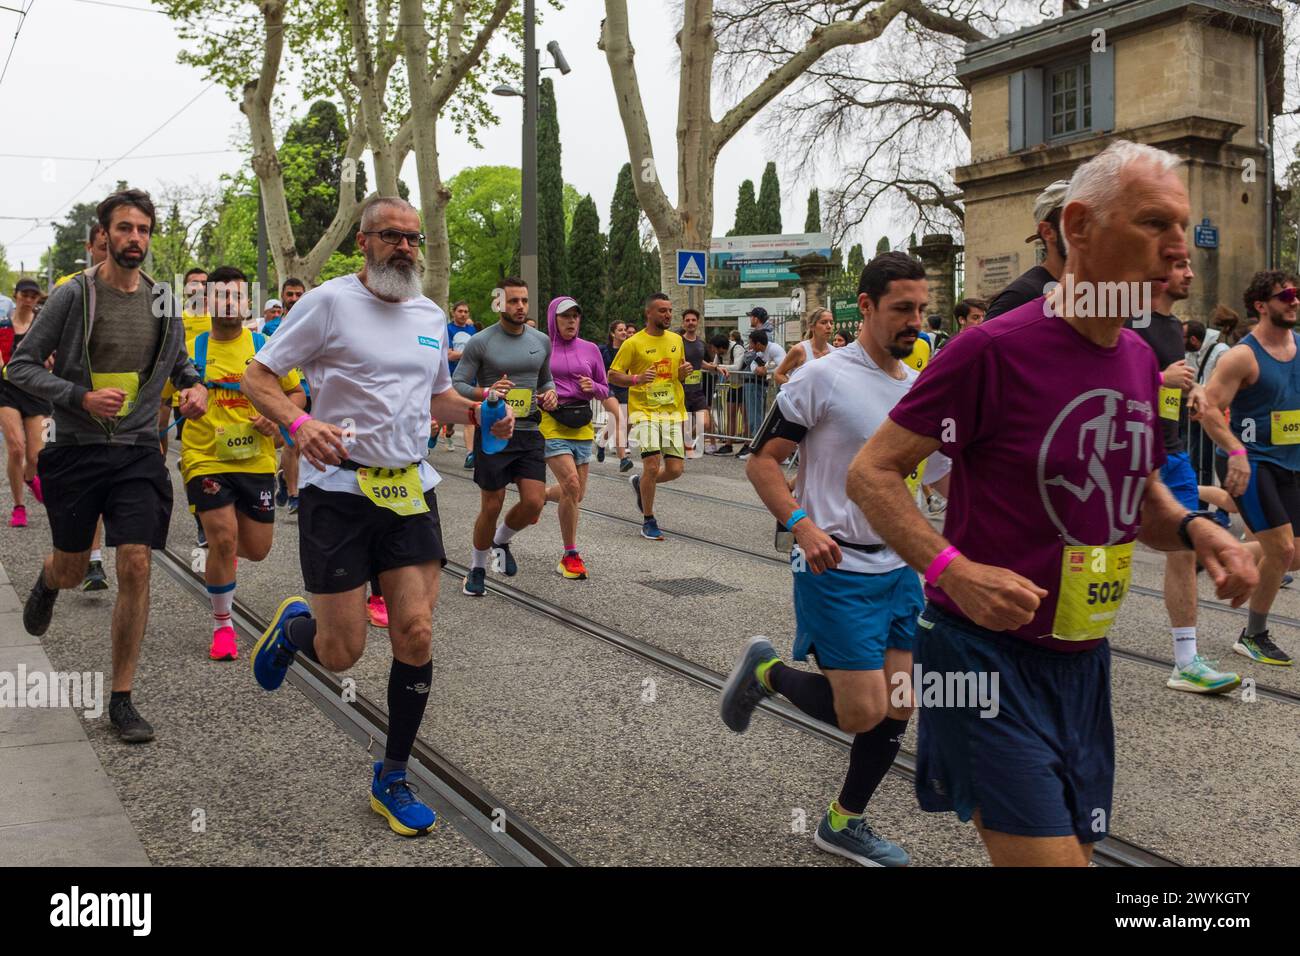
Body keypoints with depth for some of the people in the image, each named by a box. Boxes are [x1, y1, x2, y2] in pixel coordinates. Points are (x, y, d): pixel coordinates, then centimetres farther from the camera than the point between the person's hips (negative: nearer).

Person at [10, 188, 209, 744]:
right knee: (72, 568, 12)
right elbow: (21, 366, -6)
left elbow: (178, 363, 21)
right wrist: (82, 397, -20)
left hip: (138, 452, 2)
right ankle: (46, 582, 54)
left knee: (135, 568, -7)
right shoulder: (74, 295, -7)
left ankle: (122, 699, 5)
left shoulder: (162, 302, 5)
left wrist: (195, 387, -1)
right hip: (76, 452, -2)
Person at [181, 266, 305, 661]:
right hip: (205, 459, -2)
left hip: (256, 461, 2)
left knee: (256, 550, 8)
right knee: (223, 540, -14)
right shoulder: (190, 349, 1)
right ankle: (222, 625, 7)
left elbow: (297, 394, 9)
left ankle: (219, 546, 47)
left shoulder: (265, 346, 2)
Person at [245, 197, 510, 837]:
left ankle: (392, 781, 15)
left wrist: (477, 413, 3)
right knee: (341, 652, -2)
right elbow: (257, 377, -5)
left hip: (410, 490, 5)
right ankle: (293, 625, 37)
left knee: (415, 635, -3)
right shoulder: (329, 302, -5)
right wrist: (298, 423, -25)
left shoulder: (431, 316, 12)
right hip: (339, 489, -4)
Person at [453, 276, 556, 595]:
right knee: (491, 507, 3)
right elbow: (457, 386, -6)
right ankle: (477, 568, 25)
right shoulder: (480, 342, -6)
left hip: (530, 433, 4)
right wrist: (486, 393, -24)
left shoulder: (542, 341, 8)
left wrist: (550, 394, 0)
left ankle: (501, 541, 26)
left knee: (534, 503, -6)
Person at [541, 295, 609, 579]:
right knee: (571, 485, -17)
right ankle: (570, 556, -3)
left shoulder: (590, 349, 8)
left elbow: (605, 391, 16)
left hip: (582, 426, 5)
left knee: (577, 493, 9)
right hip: (551, 424, -4)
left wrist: (593, 387, -6)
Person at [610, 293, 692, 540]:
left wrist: (684, 372, 0)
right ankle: (648, 521, 4)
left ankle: (641, 483, 32)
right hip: (644, 411, -5)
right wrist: (637, 379, -20)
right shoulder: (634, 343, -5)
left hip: (672, 412, 5)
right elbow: (613, 374, -3)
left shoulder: (676, 340, 11)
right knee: (652, 465, -15)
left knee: (675, 470, 0)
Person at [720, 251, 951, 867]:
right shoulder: (823, 378, -11)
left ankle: (844, 824, 27)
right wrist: (802, 525, -23)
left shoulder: (921, 388, 9)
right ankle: (765, 671, 18)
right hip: (836, 569, -7)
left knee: (897, 710, 8)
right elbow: (762, 462, -9)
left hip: (899, 568, 7)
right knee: (863, 713, -8)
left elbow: (944, 476, 20)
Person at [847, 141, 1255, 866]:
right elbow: (871, 472, -15)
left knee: (1078, 843, 19)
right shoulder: (996, 349, -17)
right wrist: (953, 569, -28)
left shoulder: (1141, 361, 7)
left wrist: (1193, 530, -1)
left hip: (1084, 662, 8)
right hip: (988, 655, -8)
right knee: (1048, 854, -8)